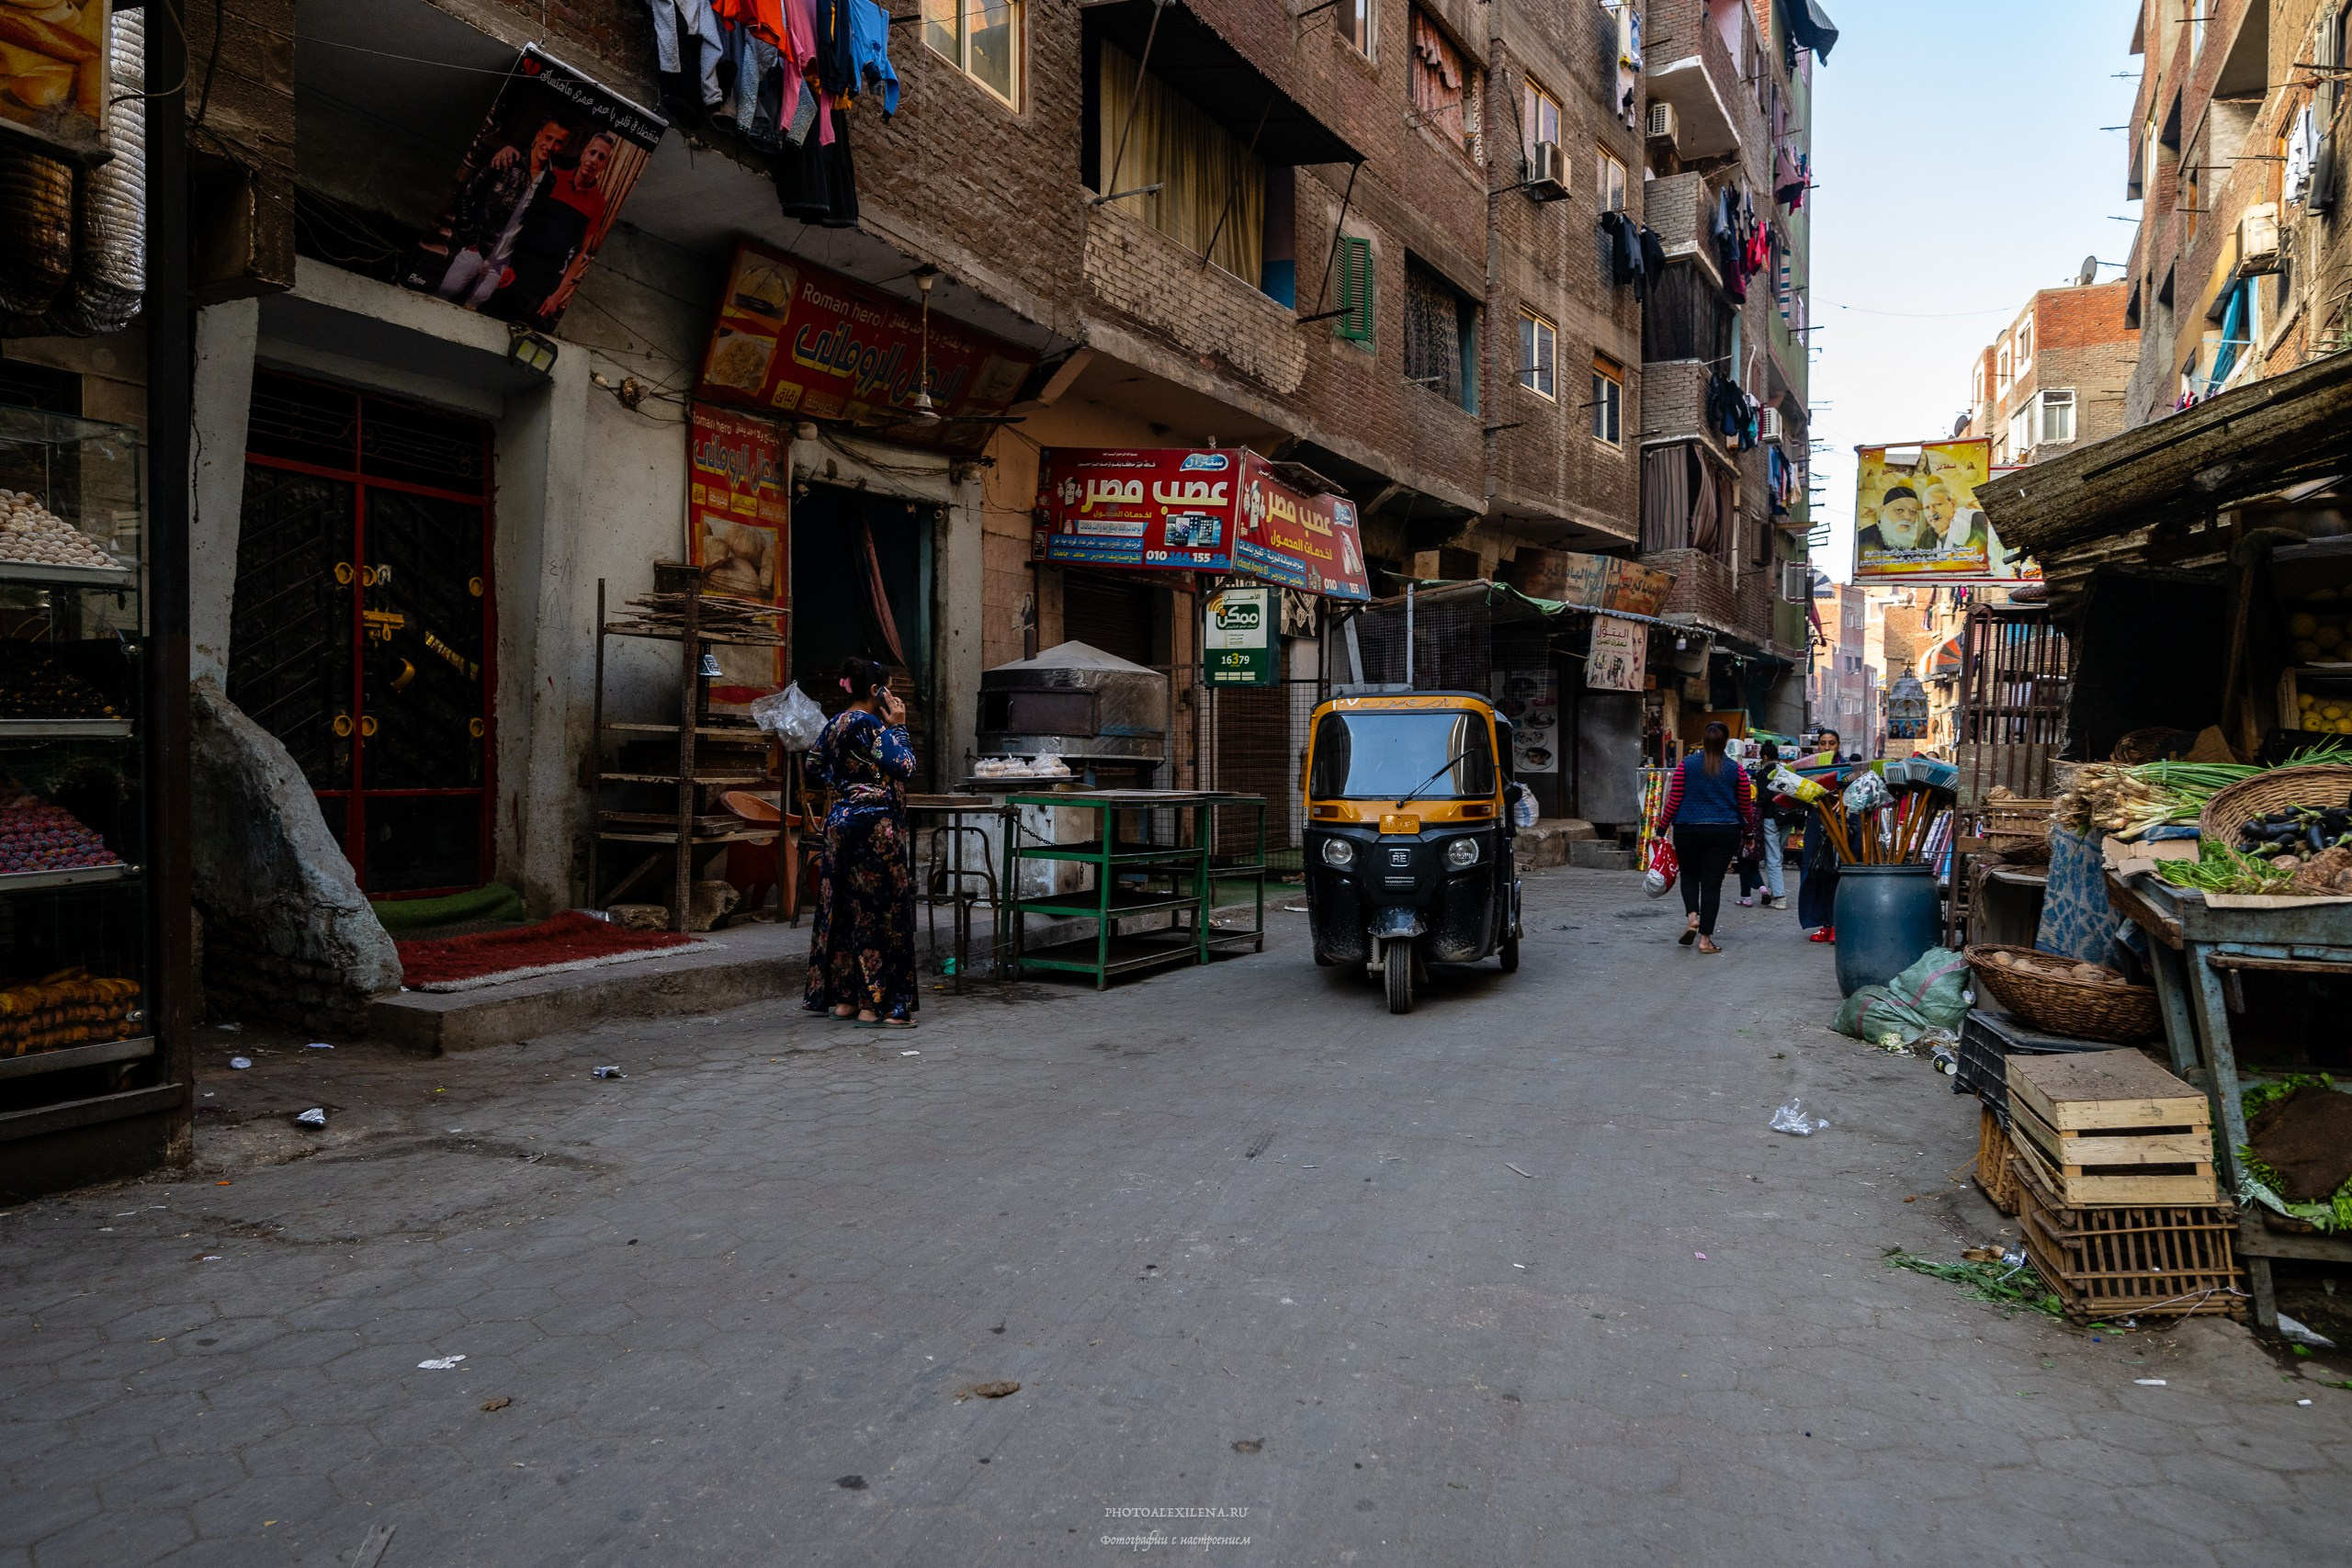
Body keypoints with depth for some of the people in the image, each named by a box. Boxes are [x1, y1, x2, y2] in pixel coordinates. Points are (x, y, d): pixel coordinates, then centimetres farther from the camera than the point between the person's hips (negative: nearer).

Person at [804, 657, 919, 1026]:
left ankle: (842, 998, 19)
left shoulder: (834, 724, 11)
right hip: (874, 826, -9)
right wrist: (898, 726, -9)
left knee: (842, 907, 12)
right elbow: (905, 767, -18)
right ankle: (873, 1005, -3)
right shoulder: (870, 725, -15)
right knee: (879, 912, -4)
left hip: (840, 821, 9)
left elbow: (814, 767, 20)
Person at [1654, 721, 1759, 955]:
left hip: (1688, 829, 0)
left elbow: (1673, 801, -3)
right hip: (1725, 832, 0)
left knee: (1690, 874, 20)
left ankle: (1692, 916, -4)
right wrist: (1748, 831, 23)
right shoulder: (1736, 769, 0)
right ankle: (1705, 939, 3)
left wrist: (1662, 828, 7)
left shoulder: (1686, 765, -3)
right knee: (1712, 882, 4)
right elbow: (1746, 806, 7)